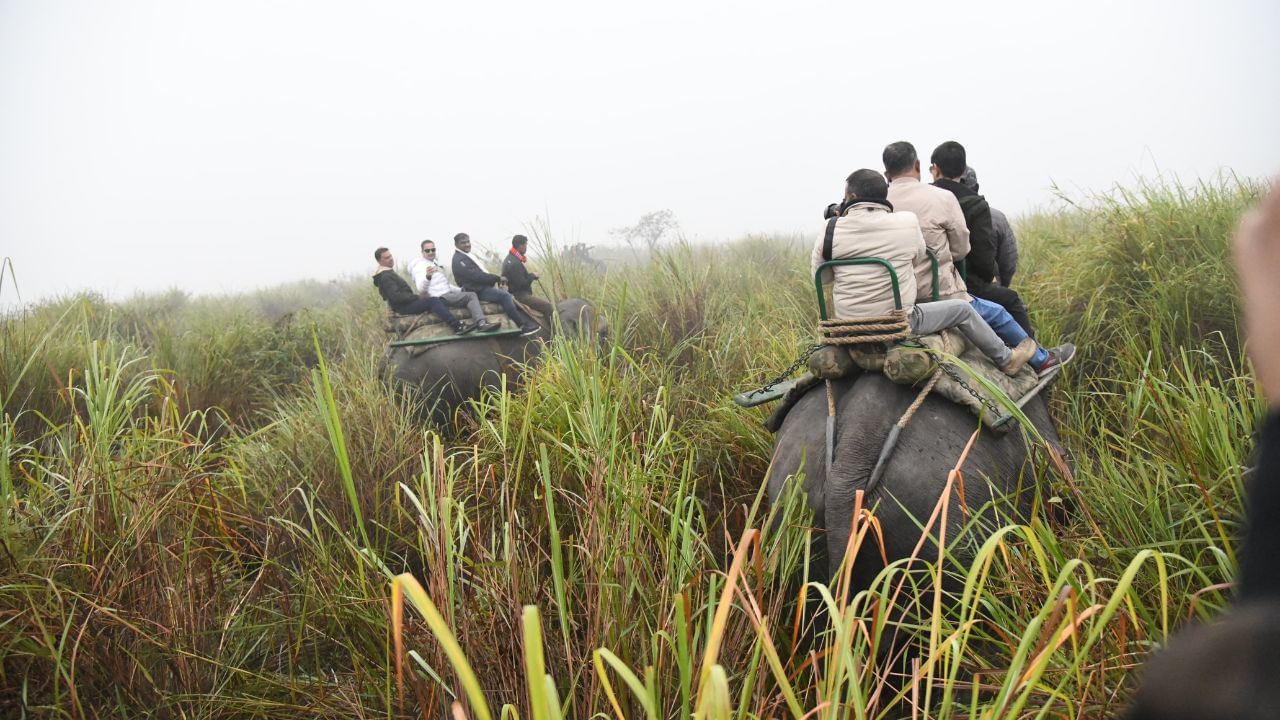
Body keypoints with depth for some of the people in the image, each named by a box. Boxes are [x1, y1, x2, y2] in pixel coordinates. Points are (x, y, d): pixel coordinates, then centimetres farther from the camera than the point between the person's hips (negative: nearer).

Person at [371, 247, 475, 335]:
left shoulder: (389, 273, 22)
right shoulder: (384, 277, -14)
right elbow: (396, 296, -23)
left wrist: (414, 297, 11)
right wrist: (414, 297, -15)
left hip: (407, 303, 11)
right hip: (404, 307, -11)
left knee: (440, 301, 5)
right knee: (433, 301, -27)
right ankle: (458, 326, -38)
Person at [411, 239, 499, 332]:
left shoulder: (435, 263, 20)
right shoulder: (420, 266, -10)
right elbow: (421, 289, -26)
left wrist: (461, 290, 18)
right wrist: (427, 276, -46)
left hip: (446, 294, 10)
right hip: (439, 298, -10)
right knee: (471, 296, -17)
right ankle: (481, 323, -30)